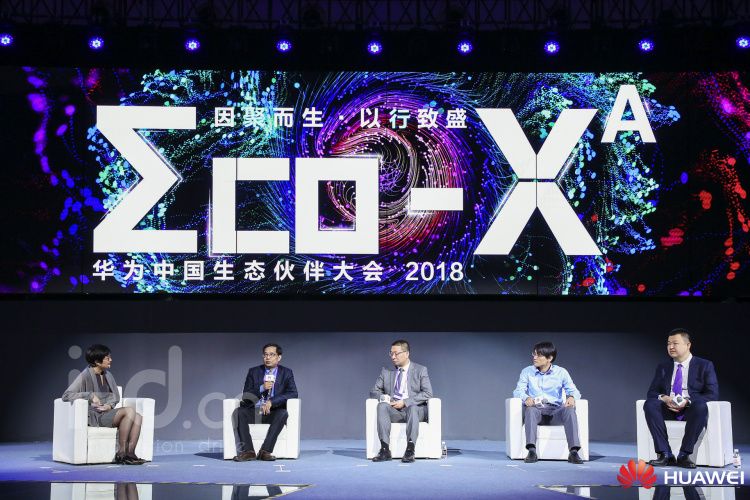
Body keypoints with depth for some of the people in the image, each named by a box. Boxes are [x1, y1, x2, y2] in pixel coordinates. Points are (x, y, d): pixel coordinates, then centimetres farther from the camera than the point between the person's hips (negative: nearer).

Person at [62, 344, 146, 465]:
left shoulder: (108, 375, 14)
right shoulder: (85, 376, -8)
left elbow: (115, 395, 20)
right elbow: (66, 395, -14)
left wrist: (110, 405, -3)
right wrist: (90, 395, -21)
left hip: (107, 413, 7)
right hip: (95, 416, -7)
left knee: (138, 417, -19)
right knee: (129, 411, -28)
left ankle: (130, 453, -26)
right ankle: (121, 452, -25)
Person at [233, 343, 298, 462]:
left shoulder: (286, 373, 8)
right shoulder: (254, 372, 11)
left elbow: (293, 393, -7)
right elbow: (245, 395, 4)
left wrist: (271, 402, -19)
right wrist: (262, 388, -14)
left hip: (272, 412, -1)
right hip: (254, 411, 1)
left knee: (283, 413, -33)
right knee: (241, 411, -28)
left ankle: (265, 451, -35)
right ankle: (248, 451, -33)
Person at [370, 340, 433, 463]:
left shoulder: (420, 370, 7)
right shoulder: (386, 371, 17)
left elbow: (427, 393, -4)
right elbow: (374, 391, 16)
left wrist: (405, 402, -15)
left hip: (414, 408, -2)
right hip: (394, 411, 3)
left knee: (412, 407, -38)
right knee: (382, 406, -31)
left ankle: (410, 450, -45)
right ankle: (385, 449, -37)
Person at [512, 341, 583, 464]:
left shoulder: (561, 372, 9)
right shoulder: (527, 372, 9)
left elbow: (573, 390, 5)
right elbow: (518, 390, 2)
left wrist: (571, 397, -21)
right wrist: (526, 398, -22)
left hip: (555, 412, 0)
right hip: (536, 410, 0)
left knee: (570, 409, -32)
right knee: (530, 409, -36)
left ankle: (574, 452, -37)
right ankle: (531, 451, -44)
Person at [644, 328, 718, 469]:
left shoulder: (704, 366, 6)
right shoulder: (663, 367, 17)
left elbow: (712, 394, -4)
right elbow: (652, 392, 12)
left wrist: (688, 401, -20)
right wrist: (663, 398, -13)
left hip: (692, 410, -3)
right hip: (668, 410, 3)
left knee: (701, 406, -38)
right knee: (650, 404, -29)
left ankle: (684, 455, -33)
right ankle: (665, 455, -32)